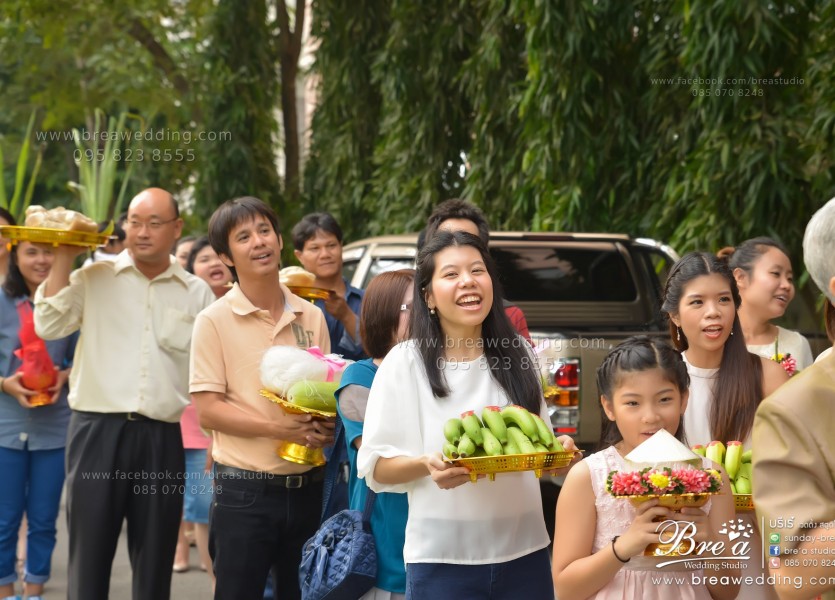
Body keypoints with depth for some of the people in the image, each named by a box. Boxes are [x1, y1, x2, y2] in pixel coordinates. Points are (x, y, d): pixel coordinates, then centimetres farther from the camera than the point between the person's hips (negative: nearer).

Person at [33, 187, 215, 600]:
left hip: (163, 438, 1)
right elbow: (49, 326, -6)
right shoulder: (95, 278, 6)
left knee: (154, 564, 8)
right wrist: (64, 257, -4)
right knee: (88, 558, 1)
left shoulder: (196, 294, 8)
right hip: (97, 430, -1)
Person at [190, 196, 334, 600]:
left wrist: (326, 425, -7)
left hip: (307, 488, 4)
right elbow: (207, 411, -10)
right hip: (245, 491, -4)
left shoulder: (312, 317, 7)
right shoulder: (214, 321, -6)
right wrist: (280, 429, -20)